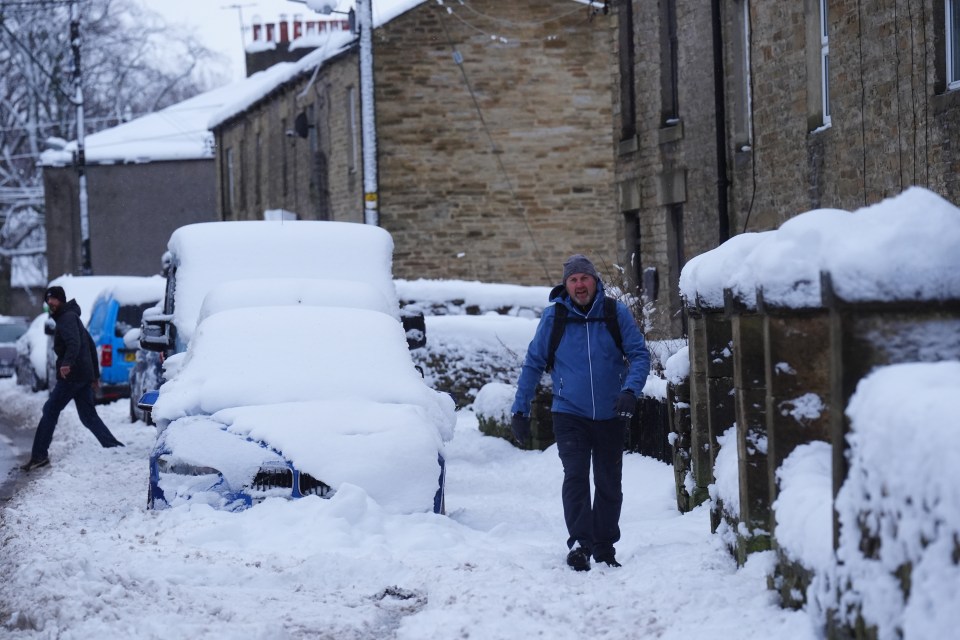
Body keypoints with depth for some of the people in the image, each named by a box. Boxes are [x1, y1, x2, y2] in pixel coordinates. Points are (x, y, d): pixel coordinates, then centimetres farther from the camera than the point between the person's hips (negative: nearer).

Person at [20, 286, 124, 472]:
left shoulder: (67, 318, -9)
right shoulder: (71, 317, 23)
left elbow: (74, 343, -27)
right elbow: (90, 345, 27)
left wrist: (67, 363, -42)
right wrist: (95, 373, 28)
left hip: (71, 374, -10)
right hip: (84, 375, 10)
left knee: (50, 411, -4)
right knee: (89, 416, 10)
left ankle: (39, 456, -4)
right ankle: (115, 448, 3)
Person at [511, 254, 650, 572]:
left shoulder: (617, 314, -3)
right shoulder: (553, 317, -3)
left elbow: (640, 354, -4)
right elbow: (533, 363, 4)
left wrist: (630, 390, -22)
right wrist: (520, 409, 2)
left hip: (610, 416, 1)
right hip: (569, 415, -1)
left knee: (609, 484, 9)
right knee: (575, 477, -17)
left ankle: (604, 547, 20)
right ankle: (579, 543, -17)